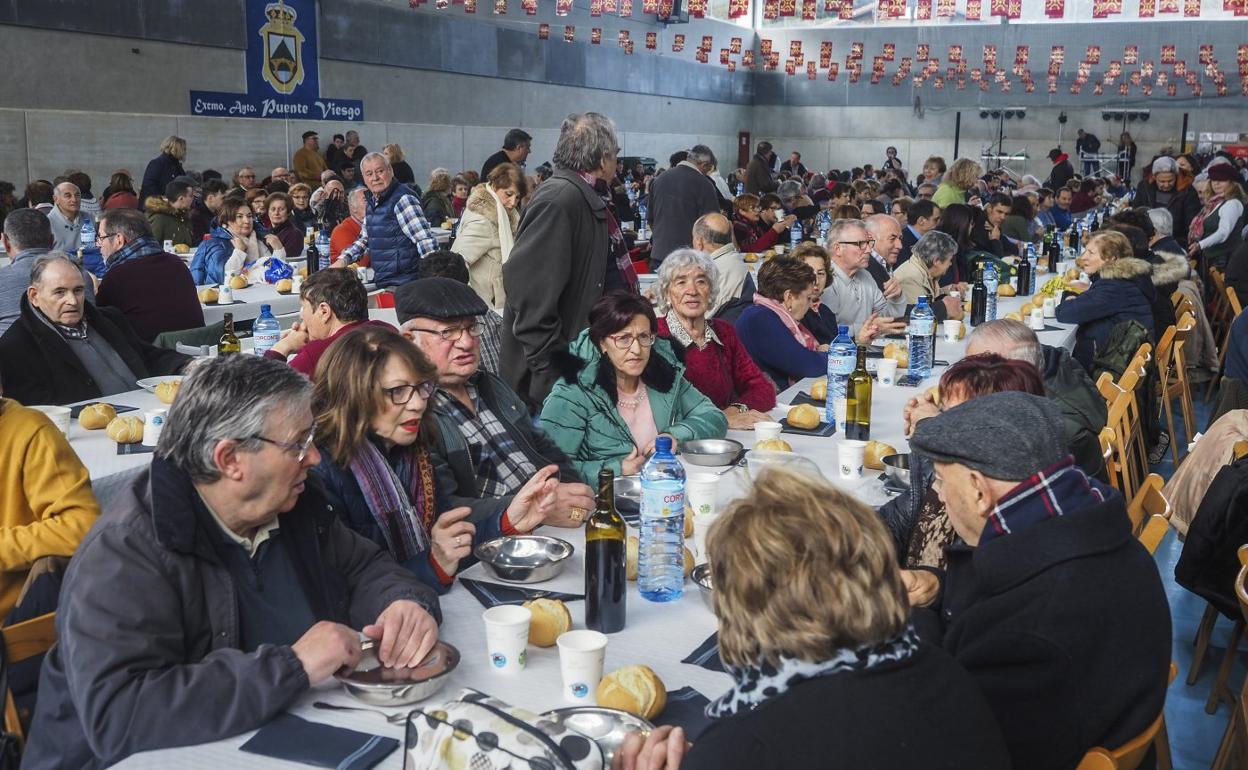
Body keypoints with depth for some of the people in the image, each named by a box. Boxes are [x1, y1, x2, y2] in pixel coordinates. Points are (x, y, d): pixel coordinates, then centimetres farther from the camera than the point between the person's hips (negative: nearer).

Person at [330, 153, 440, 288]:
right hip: (381, 282, 8)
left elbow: (427, 241, -21)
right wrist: (342, 260, 9)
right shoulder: (373, 202, 13)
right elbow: (365, 239, 24)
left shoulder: (403, 200, -14)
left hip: (403, 284, -8)